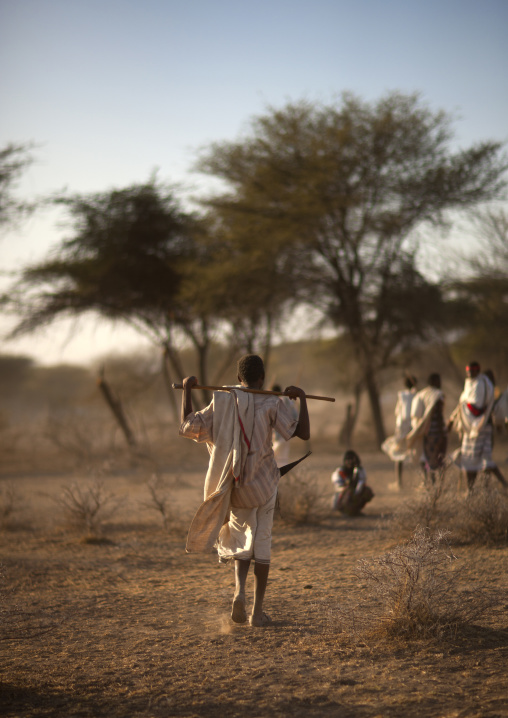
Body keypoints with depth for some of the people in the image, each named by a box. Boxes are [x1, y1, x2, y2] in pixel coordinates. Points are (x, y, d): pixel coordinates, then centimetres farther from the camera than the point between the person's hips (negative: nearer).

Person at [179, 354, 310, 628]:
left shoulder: (221, 402, -2)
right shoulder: (271, 404, -8)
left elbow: (187, 427, -2)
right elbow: (303, 433, -11)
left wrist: (186, 391, 7)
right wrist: (302, 398, 1)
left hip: (233, 486, 2)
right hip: (263, 483, -2)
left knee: (242, 535, 20)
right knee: (262, 540, 8)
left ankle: (239, 590, -5)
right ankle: (258, 610, 6)